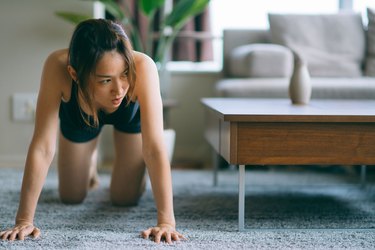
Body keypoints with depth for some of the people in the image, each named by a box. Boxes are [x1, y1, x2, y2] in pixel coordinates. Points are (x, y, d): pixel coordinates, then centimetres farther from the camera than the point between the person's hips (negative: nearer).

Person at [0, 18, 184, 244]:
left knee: (125, 198, 7)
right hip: (78, 115, 1)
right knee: (71, 197, 12)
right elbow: (43, 147, -40)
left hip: (131, 113, 0)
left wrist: (166, 221, -50)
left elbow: (155, 148, -45)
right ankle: (91, 162, 44)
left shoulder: (142, 67, -46)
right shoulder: (58, 67, -44)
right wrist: (24, 220, -39)